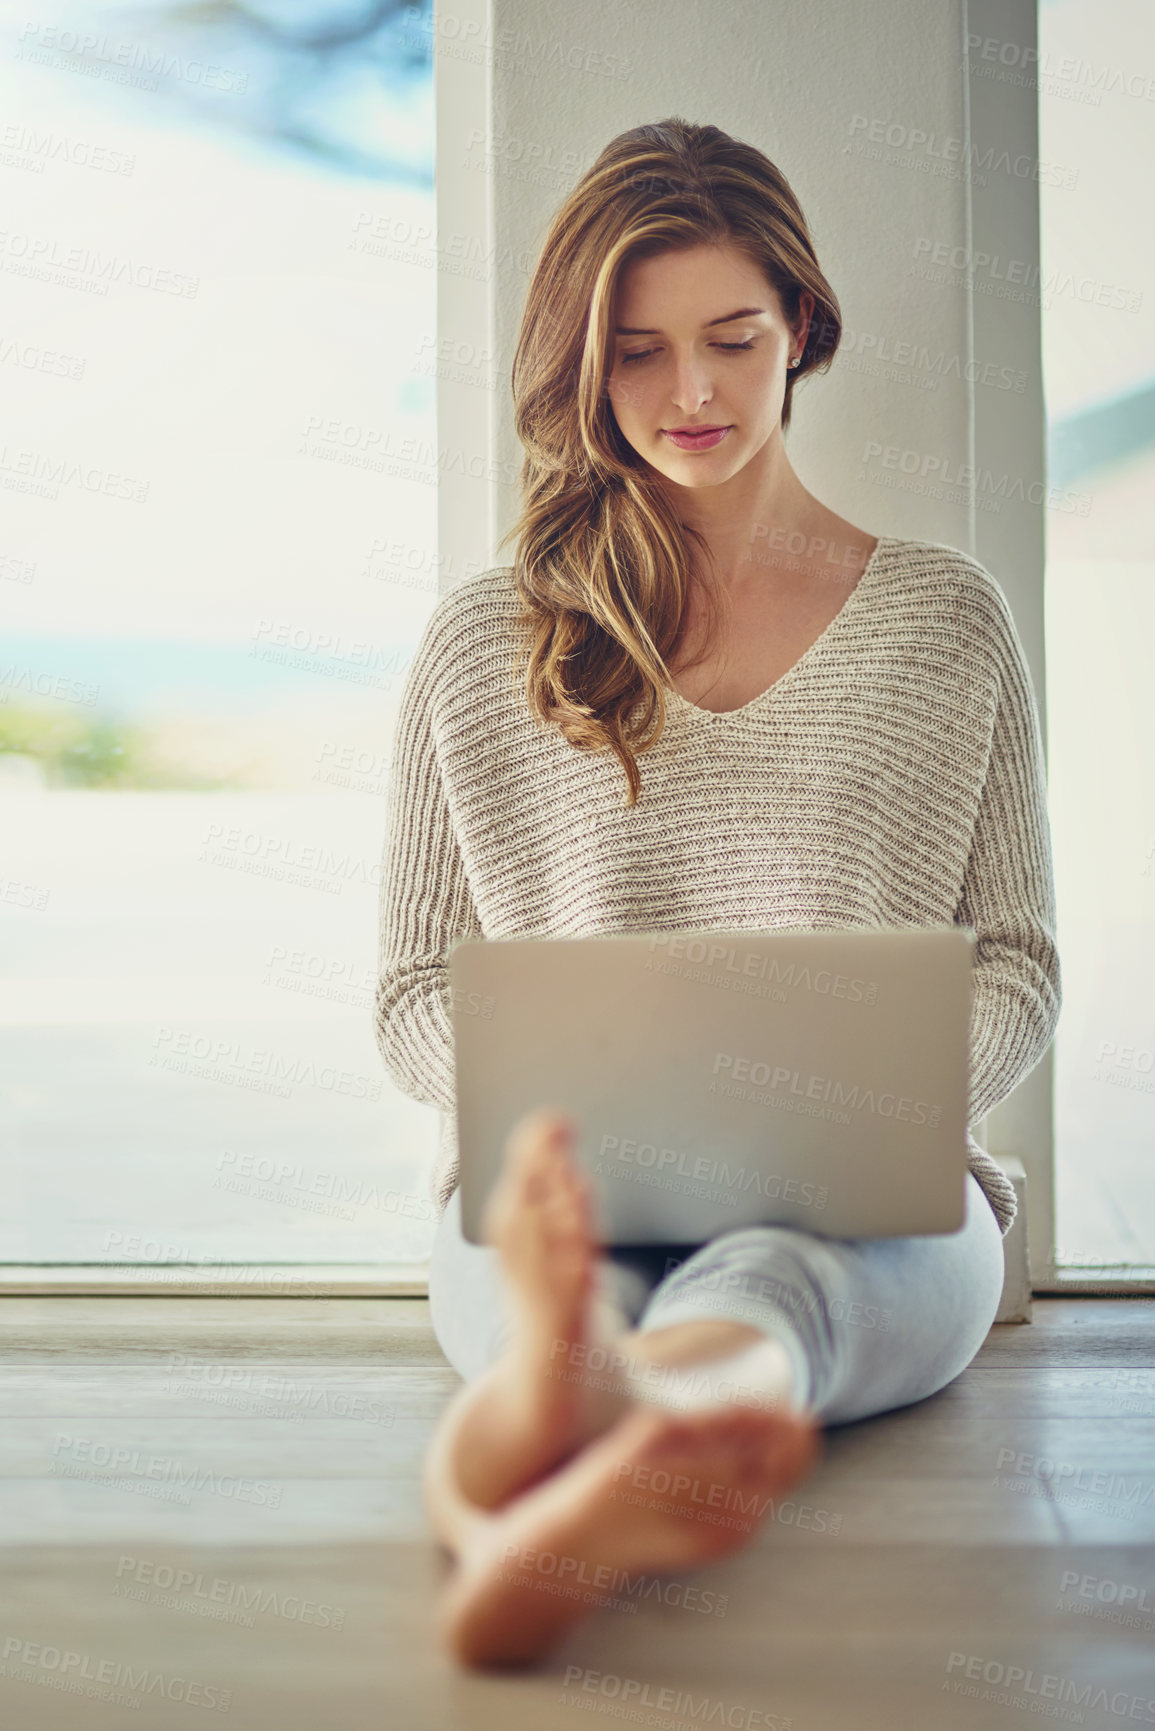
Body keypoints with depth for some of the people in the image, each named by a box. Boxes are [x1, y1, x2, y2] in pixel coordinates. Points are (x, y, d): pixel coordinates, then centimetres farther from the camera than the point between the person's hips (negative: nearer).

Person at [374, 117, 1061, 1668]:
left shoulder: (947, 622, 15)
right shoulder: (480, 644, 14)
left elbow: (1020, 967, 16)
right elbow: (414, 992, 15)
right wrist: (546, 1095, -9)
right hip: (560, 1187, 1)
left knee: (764, 1276, -39)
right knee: (578, 1281, -38)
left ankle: (535, 1521, -71)